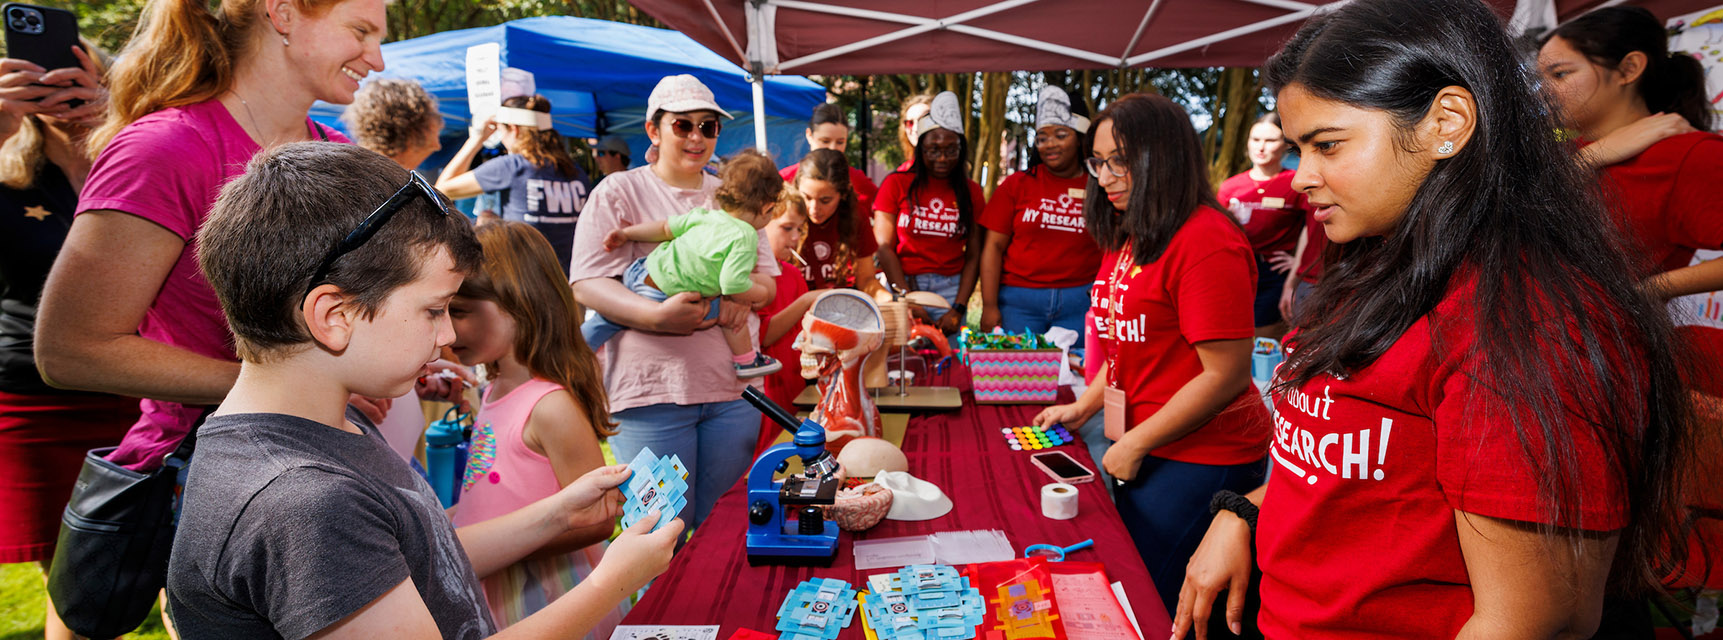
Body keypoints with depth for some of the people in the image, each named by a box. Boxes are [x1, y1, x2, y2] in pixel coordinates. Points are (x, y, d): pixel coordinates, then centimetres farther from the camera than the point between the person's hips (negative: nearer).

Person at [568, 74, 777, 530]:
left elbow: (766, 277, 17)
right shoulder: (619, 192, 2)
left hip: (731, 387, 4)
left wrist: (741, 298, -8)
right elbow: (586, 286, -6)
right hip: (650, 387, -4)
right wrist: (656, 315, -22)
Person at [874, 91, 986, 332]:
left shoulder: (971, 192, 9)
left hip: (950, 289, 2)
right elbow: (884, 247, -2)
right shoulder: (896, 184, 4)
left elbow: (973, 256, 5)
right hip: (902, 286, -1)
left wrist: (958, 310, -6)